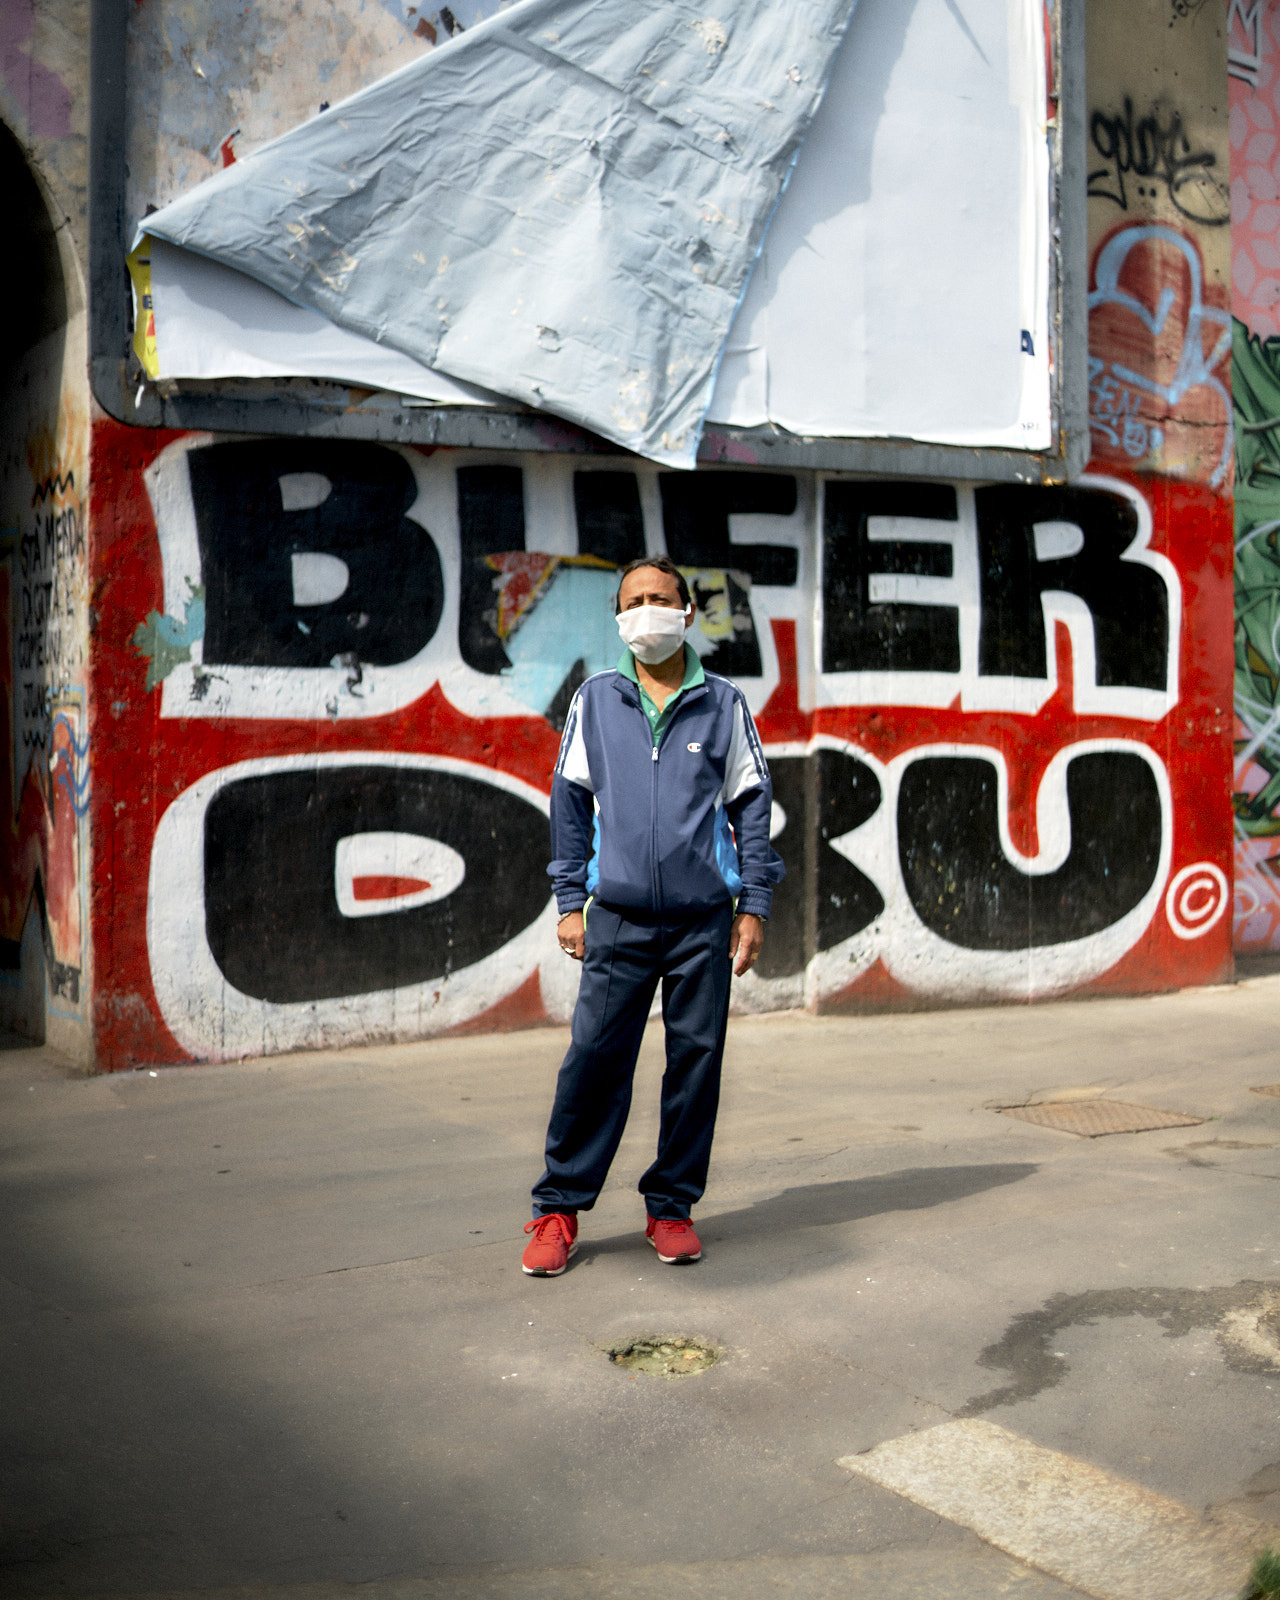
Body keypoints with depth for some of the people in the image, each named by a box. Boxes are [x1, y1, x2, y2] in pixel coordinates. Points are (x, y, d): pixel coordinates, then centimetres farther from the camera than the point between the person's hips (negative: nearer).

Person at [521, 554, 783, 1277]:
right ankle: (558, 1210, 10)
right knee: (593, 1061, -3)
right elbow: (570, 802, 11)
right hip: (620, 919, 0)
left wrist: (754, 906, 3)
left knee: (697, 1062, 5)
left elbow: (752, 804, 8)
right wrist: (571, 902, 6)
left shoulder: (724, 704, 5)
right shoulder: (595, 701, 7)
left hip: (705, 920, 1)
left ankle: (673, 1206, 19)